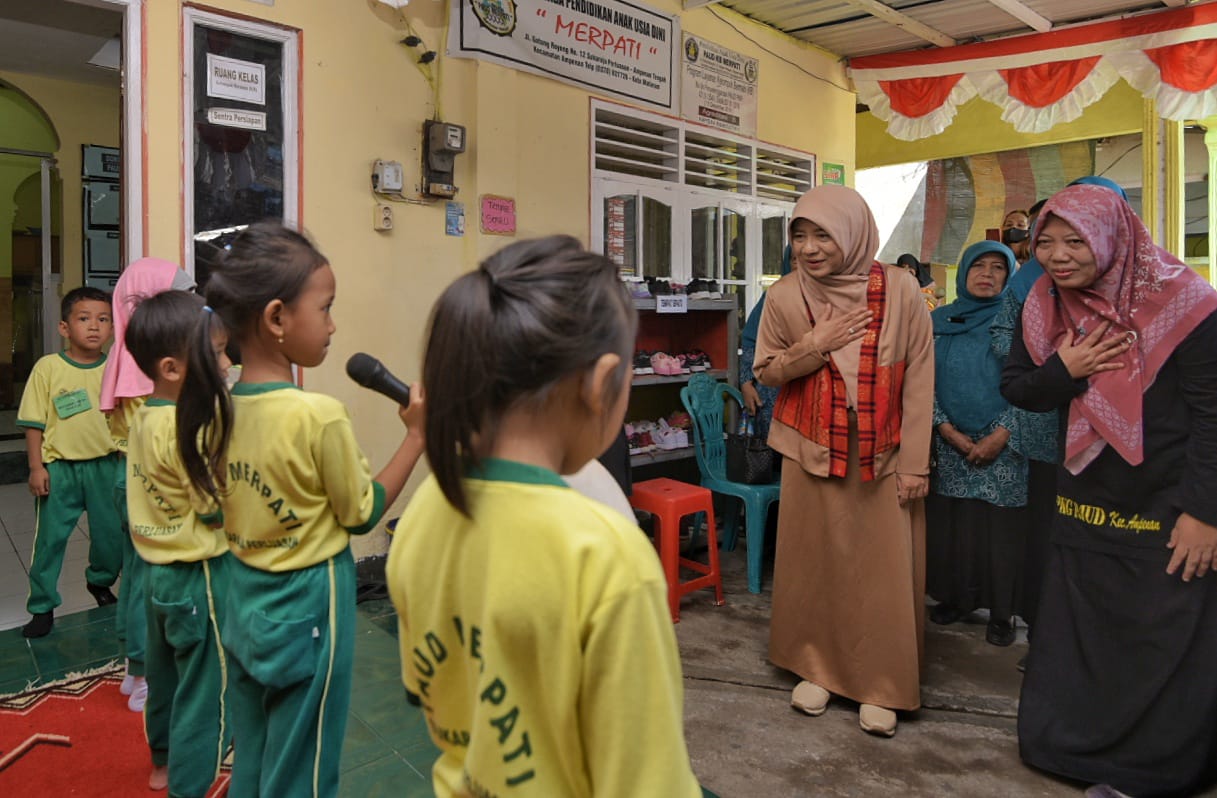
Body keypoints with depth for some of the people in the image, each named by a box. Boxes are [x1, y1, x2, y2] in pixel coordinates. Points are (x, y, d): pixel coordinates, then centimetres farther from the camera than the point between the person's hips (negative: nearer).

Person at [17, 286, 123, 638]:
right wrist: (36, 467, -7)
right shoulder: (48, 368, -8)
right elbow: (33, 422, -4)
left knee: (111, 533, 11)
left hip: (105, 464, 2)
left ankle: (100, 580, 39)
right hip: (59, 467, -2)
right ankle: (42, 606, 21)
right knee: (50, 537, 5)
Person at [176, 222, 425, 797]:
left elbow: (235, 508, 6)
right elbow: (361, 514, -11)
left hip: (245, 601, 7)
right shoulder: (320, 416, -25)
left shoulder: (220, 406, -4)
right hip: (306, 609, -7)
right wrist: (416, 435, -9)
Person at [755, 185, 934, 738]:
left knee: (885, 569, 3)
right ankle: (816, 667, 27)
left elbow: (919, 378, -4)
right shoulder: (785, 296, -5)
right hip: (814, 453, 1)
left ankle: (881, 684, 21)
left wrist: (915, 462, -5)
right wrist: (814, 345, -14)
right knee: (814, 562, 8)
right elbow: (764, 371, 5)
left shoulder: (899, 290, -8)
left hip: (883, 456, -1)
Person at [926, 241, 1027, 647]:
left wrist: (1000, 435, -13)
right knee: (950, 522, 6)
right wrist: (947, 429, -7)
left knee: (1001, 527, 0)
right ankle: (956, 596, 21)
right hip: (950, 443, 2)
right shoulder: (938, 321, 8)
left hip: (1004, 446, -2)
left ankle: (1002, 610, 13)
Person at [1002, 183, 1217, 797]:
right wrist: (1063, 371, -17)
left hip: (1166, 513, -4)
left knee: (1165, 648, 4)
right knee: (1076, 636, 14)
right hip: (1085, 504, 5)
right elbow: (1014, 386, 4)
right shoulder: (1045, 305, -1)